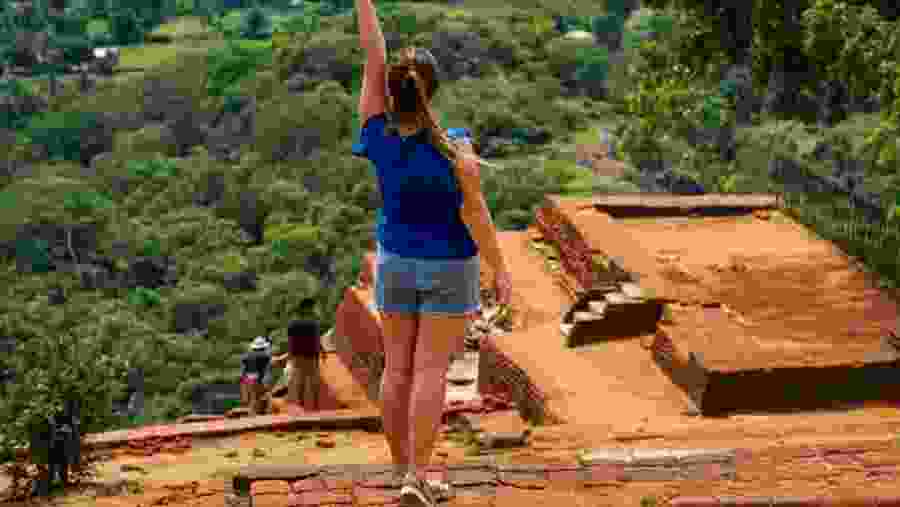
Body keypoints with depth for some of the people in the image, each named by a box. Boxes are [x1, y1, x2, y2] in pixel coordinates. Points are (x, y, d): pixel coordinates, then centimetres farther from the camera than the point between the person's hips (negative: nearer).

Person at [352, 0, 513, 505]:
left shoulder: (378, 133, -12)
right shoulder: (455, 151, -21)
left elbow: (373, 59, -9)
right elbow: (475, 215, -18)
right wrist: (501, 269, -7)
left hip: (395, 261, 3)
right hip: (449, 269, -3)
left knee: (398, 367, 11)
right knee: (431, 371, 0)